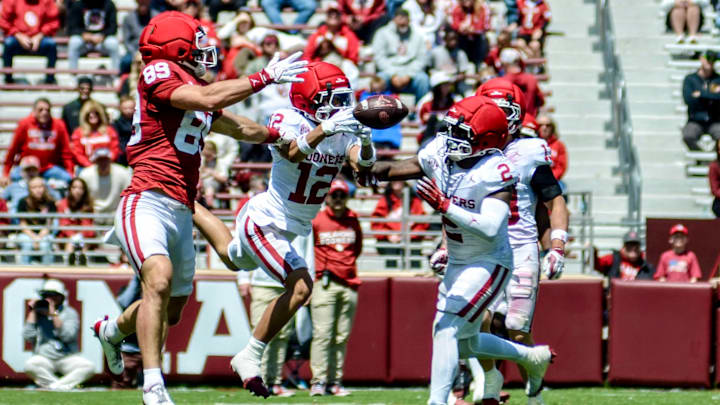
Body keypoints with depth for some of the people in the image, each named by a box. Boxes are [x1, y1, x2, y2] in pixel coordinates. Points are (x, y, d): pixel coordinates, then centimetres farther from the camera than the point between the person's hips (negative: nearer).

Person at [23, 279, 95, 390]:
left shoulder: (69, 313, 6)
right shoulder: (38, 313, 12)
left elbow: (68, 336, -11)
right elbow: (28, 336, -2)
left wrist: (54, 314, -14)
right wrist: (33, 312, 1)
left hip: (67, 357, 0)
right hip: (43, 359, 0)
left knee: (89, 366, -27)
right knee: (30, 364, -34)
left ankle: (56, 386, -33)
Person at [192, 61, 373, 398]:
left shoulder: (342, 131, -4)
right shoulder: (288, 120, -23)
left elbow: (362, 161, -18)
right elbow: (293, 153, -43)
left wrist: (364, 142, -39)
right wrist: (325, 129, -58)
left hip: (289, 228, 9)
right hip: (264, 223, -9)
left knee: (234, 259, 32)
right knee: (300, 287, -21)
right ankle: (249, 357, -9)